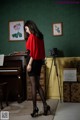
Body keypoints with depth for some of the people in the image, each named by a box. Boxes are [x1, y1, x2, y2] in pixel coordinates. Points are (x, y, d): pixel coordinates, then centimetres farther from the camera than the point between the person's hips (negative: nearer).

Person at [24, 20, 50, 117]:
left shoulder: (32, 36, -8)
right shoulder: (39, 36, 16)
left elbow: (32, 51, -17)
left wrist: (29, 64, -18)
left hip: (33, 61, -8)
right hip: (39, 61, 8)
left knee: (33, 85, -3)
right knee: (37, 85, 12)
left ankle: (35, 108, 4)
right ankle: (45, 105, 12)